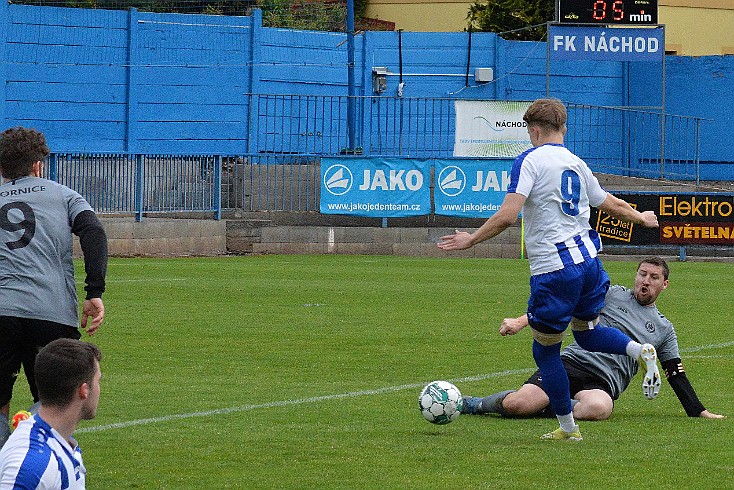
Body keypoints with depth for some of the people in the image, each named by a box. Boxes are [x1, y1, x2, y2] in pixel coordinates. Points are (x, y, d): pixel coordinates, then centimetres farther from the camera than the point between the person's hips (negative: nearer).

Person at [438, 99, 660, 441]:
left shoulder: (530, 160, -7)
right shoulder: (577, 164, 13)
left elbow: (507, 216, -18)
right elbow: (612, 205, 26)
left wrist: (471, 240, -7)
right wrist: (641, 218, 45)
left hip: (552, 269, -7)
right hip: (588, 258, 7)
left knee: (546, 352, 9)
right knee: (586, 332, 26)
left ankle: (567, 428, 15)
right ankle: (640, 350, -2)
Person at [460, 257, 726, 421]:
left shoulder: (664, 329, 23)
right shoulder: (612, 295, 15)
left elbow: (677, 375, 26)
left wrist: (700, 412, 17)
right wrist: (522, 321, -5)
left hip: (603, 382, 1)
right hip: (572, 361, -1)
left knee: (597, 408, -41)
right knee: (518, 404, -26)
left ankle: (544, 408, -18)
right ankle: (475, 404, 3)